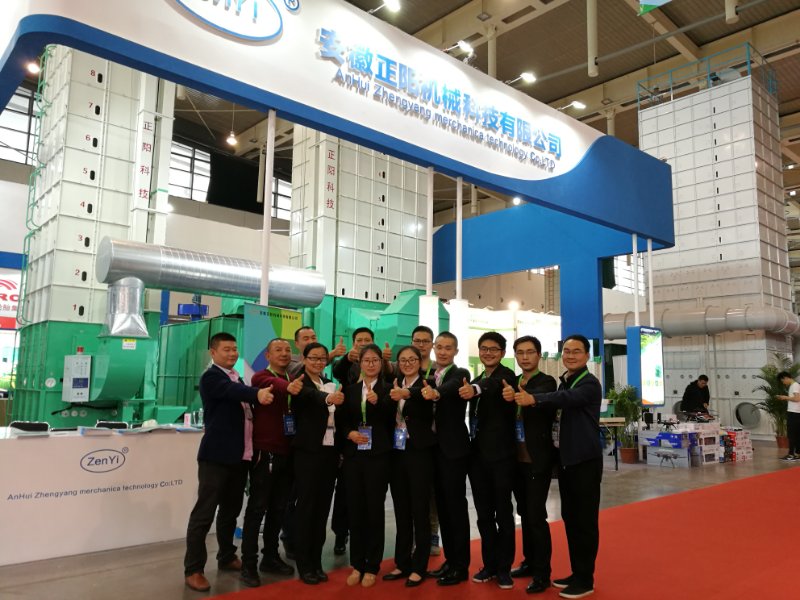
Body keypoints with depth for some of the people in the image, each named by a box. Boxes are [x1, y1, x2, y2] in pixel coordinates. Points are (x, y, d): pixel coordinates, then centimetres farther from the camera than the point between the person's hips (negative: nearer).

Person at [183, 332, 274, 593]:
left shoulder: (237, 378, 16)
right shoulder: (211, 377, -10)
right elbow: (233, 392, -31)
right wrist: (257, 394, -49)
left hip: (239, 455, 8)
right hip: (217, 455, -8)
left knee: (230, 510, 18)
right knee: (204, 513, -2)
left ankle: (226, 557, 32)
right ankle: (193, 569, 6)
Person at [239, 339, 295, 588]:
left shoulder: (293, 380, 13)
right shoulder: (260, 377, -8)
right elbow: (278, 388, -31)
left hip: (287, 453, 6)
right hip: (264, 453, -6)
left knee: (278, 508, 13)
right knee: (257, 508, 0)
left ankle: (270, 557, 26)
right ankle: (248, 564, 9)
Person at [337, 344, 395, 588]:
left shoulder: (387, 389, 0)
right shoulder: (350, 390, 9)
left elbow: (391, 422, -9)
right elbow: (340, 419, 9)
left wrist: (378, 402, -23)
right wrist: (349, 433, -10)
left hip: (378, 456, -3)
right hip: (353, 455, 3)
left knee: (374, 510, 3)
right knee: (355, 509, 7)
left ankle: (372, 566, 15)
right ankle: (357, 565, 20)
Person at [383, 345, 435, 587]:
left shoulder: (426, 384, -7)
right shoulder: (395, 386, 10)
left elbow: (424, 394, -32)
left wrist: (406, 393, -51)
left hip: (419, 453, -5)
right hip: (397, 453, 5)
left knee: (420, 511, 3)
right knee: (401, 512, 13)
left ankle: (419, 567, 15)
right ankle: (402, 563, 26)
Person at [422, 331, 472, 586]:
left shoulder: (460, 374, -8)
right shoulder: (429, 376, 13)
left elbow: (451, 388, -31)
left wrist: (436, 393, -52)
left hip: (454, 448, -7)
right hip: (434, 447, 7)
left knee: (456, 505, 0)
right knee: (442, 505, 13)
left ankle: (461, 565, 10)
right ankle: (450, 559, 25)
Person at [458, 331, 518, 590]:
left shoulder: (506, 375, -8)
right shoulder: (477, 380, 15)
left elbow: (493, 386, -33)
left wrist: (475, 390, -52)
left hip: (501, 453, -6)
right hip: (478, 454, 6)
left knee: (503, 512, 4)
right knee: (484, 513, 12)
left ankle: (504, 567, 16)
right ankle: (489, 564, 24)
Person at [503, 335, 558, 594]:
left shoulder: (546, 382, -11)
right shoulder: (512, 384, 10)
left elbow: (537, 401, -34)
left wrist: (516, 396, -52)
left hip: (537, 460, -6)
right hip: (517, 459, 6)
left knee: (536, 516, -2)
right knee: (524, 513, 16)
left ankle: (542, 573, 10)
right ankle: (529, 562, 30)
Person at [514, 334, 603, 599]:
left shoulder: (589, 384, -13)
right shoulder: (562, 383, 12)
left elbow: (568, 398, -33)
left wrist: (533, 399, -48)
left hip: (585, 460, -8)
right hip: (565, 459, 8)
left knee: (585, 519, 0)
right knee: (569, 517, 14)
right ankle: (576, 572, 26)